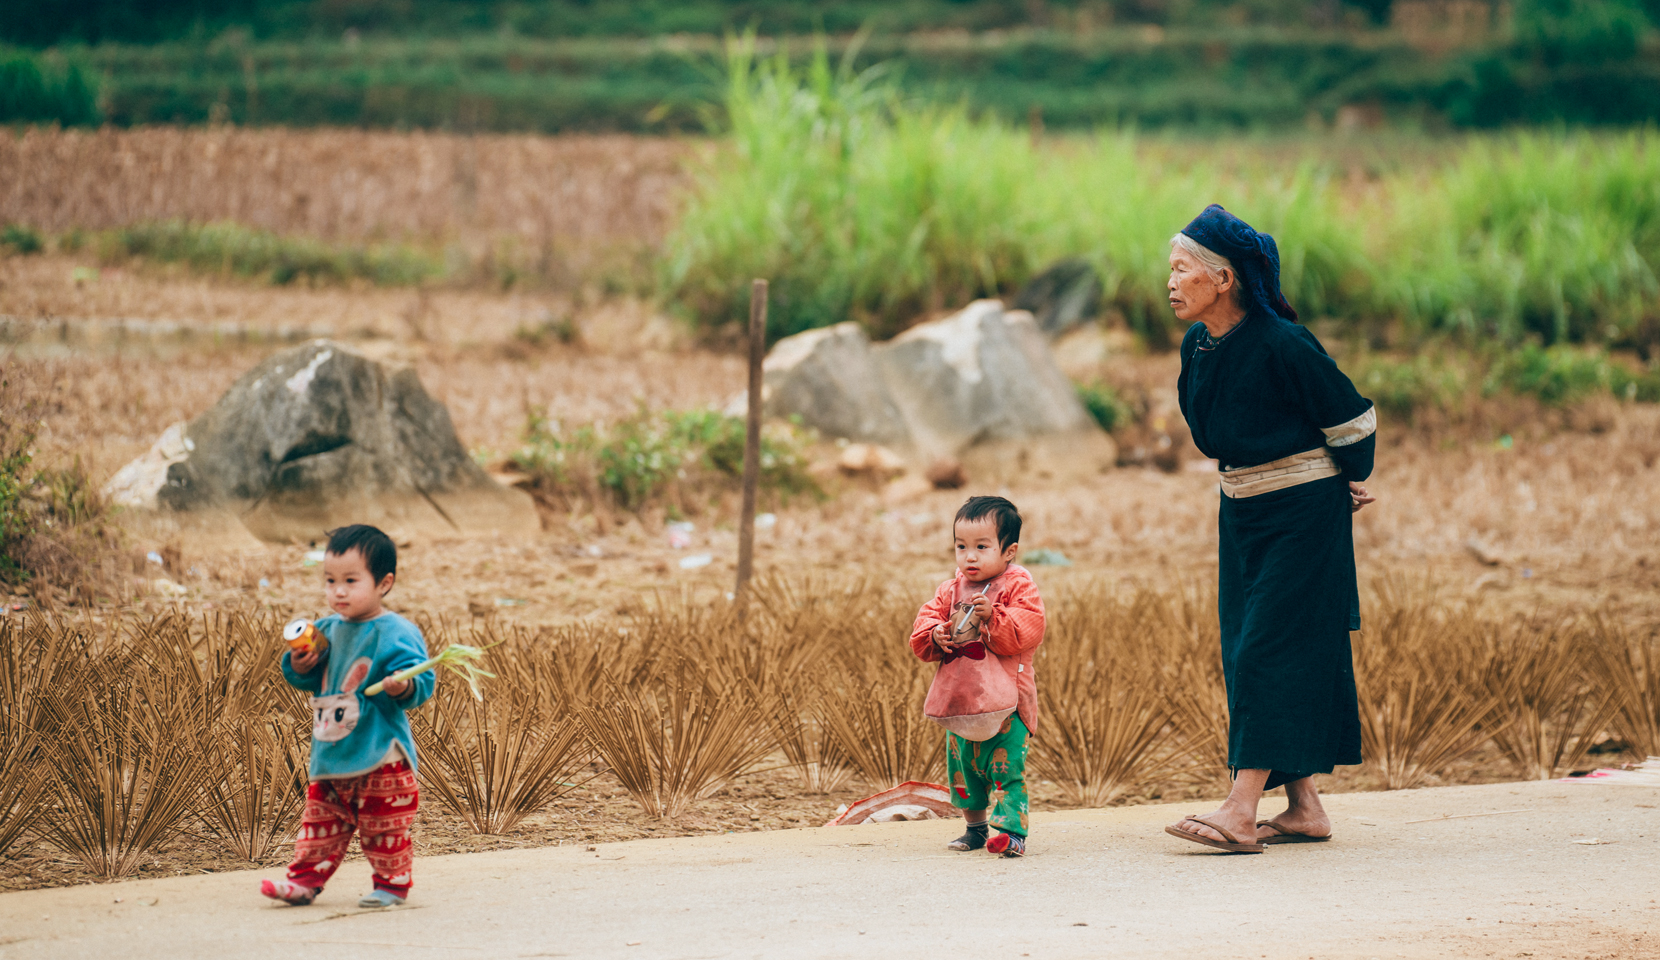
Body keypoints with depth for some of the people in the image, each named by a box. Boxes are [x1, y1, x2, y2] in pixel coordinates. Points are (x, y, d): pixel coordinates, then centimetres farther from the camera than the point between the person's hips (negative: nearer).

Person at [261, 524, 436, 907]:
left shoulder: (396, 634, -14)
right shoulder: (328, 630, 8)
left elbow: (421, 683, -17)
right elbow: (315, 681, 18)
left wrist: (404, 687, -38)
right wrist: (300, 669, -3)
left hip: (379, 756, -7)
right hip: (331, 757, 7)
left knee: (383, 826, 3)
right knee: (321, 819, 13)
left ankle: (392, 883, 17)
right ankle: (306, 877, 21)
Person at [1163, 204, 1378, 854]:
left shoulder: (1281, 345, -21)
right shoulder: (1197, 346, 2)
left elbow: (1352, 420, -11)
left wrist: (1346, 487, 3)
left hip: (1304, 511, -8)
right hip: (1242, 512, 8)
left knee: (1272, 649, -12)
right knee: (1245, 652, 6)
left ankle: (1241, 812, -17)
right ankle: (1304, 808, 12)